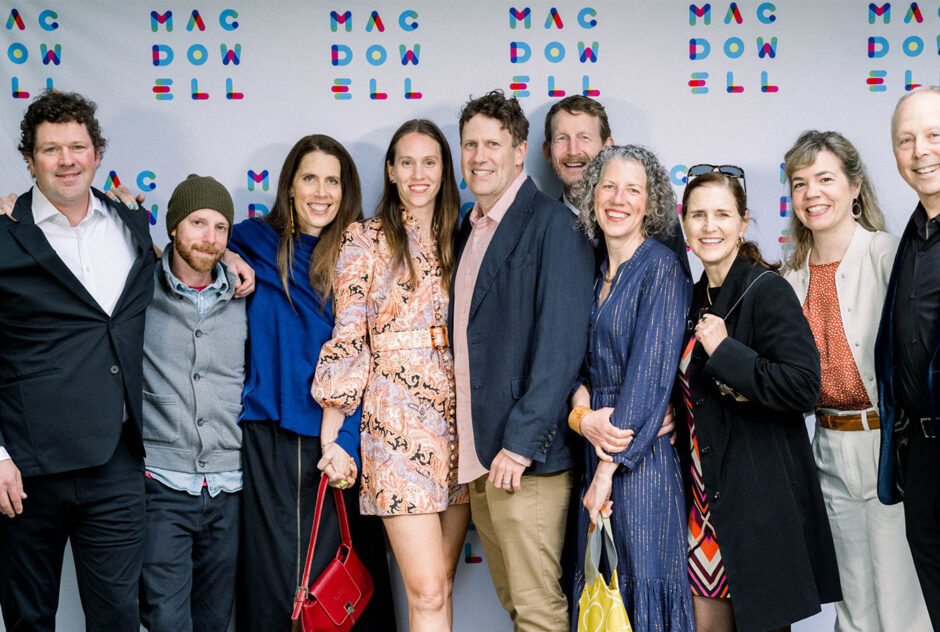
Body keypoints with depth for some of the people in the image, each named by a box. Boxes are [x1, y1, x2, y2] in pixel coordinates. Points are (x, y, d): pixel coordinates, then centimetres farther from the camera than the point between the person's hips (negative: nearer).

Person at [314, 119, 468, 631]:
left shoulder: (457, 240, 13)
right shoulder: (365, 240, 1)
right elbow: (348, 338, -2)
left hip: (458, 417, 4)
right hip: (397, 424, -4)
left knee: (442, 586, 9)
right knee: (427, 591, -9)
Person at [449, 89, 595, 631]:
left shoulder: (551, 223, -9)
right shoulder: (470, 231, 17)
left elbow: (562, 341, -16)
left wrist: (521, 442, -20)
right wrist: (470, 447, 10)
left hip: (527, 455, -8)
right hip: (477, 455, 8)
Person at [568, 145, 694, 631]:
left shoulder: (661, 269, -10)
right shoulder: (598, 274, 12)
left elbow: (649, 375, -16)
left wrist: (608, 468, -17)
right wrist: (581, 401, -10)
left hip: (644, 451, -7)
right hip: (597, 444, 7)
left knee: (643, 583, -1)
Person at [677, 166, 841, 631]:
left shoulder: (767, 291, -11)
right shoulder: (695, 298, 12)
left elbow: (803, 387, -21)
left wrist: (725, 352, -21)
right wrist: (672, 411, 8)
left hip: (761, 496, -7)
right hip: (705, 495, 7)